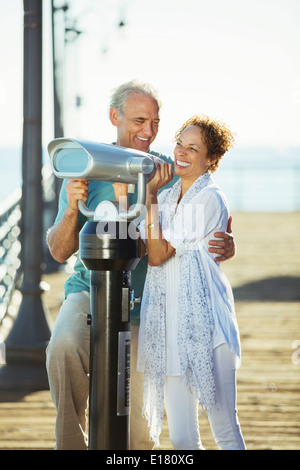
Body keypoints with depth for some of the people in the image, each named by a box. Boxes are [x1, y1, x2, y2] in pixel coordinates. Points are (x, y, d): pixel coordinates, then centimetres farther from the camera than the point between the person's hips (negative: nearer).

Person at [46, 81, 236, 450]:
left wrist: (225, 247, -21)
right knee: (64, 347, -34)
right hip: (90, 291, -1)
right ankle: (70, 440, -20)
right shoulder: (85, 171, -1)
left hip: (143, 305, 1)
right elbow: (60, 251, -1)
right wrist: (72, 207, -20)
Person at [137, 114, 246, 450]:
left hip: (203, 322, -7)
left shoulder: (209, 200, -7)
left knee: (225, 430, -2)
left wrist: (151, 196, -8)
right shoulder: (167, 196, 17)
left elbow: (158, 254, -11)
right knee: (180, 436, 6)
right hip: (168, 323, 7)